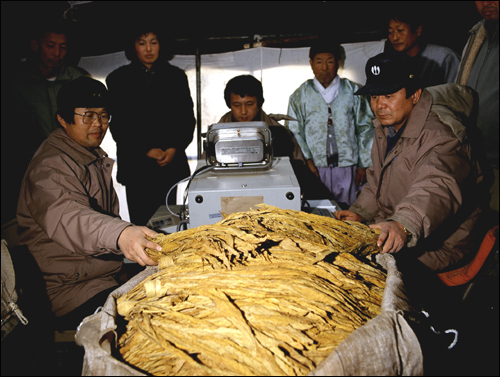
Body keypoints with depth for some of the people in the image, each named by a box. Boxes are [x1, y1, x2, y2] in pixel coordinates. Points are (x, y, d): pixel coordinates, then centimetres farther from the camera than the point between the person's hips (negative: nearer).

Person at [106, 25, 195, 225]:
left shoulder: (176, 76, 13)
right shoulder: (118, 79, 7)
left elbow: (187, 118, 10)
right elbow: (118, 125, 2)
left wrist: (175, 148, -5)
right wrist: (145, 150, -9)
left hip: (170, 162, 2)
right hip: (136, 165, -1)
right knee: (141, 223, -3)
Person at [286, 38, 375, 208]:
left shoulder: (353, 91, 8)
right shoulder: (300, 96, 7)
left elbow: (365, 128, 8)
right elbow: (294, 132, 6)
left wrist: (364, 165, 4)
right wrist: (307, 160, -6)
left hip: (348, 168, 1)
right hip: (316, 169, 0)